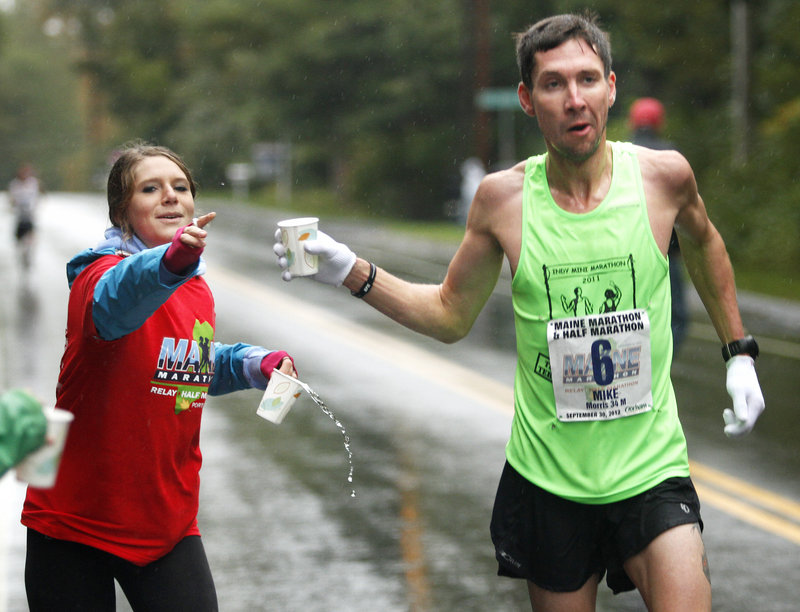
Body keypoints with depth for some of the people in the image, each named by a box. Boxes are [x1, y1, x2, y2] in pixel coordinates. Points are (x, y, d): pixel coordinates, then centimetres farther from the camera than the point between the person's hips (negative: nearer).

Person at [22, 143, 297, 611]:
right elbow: (113, 306, -41)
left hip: (168, 523, 5)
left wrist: (254, 364, 8)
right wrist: (171, 262, -61)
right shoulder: (103, 269, -15)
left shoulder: (197, 290, 8)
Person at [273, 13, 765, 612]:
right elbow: (450, 315, 8)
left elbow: (703, 244, 18)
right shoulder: (503, 197, -6)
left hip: (651, 472, -1)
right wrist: (351, 272, -4)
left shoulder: (663, 175, -7)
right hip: (546, 477, 1)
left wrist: (740, 353, 16)